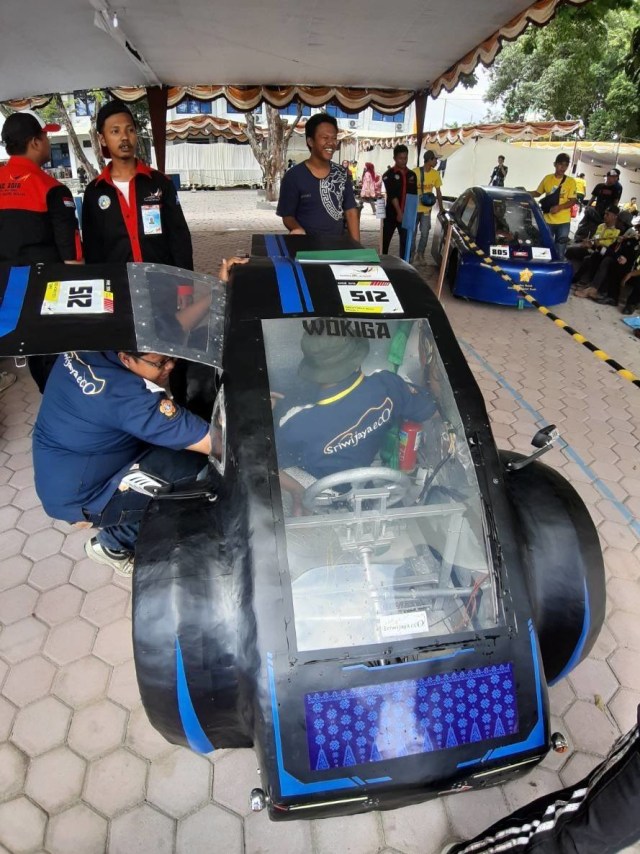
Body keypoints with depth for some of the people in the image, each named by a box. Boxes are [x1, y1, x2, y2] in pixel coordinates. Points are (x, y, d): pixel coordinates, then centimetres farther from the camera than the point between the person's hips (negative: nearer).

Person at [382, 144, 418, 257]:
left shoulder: (412, 175, 11)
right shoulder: (388, 174, -4)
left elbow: (414, 194, 12)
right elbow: (392, 195, -14)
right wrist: (399, 212, -22)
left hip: (407, 214, 3)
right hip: (391, 213, -3)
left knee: (405, 241, 1)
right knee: (385, 240, 5)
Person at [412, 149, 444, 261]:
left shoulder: (435, 174, 1)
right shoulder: (415, 172, -12)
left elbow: (438, 192, 9)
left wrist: (441, 208, 10)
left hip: (427, 209, 3)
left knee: (425, 233, 4)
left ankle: (420, 253, 20)